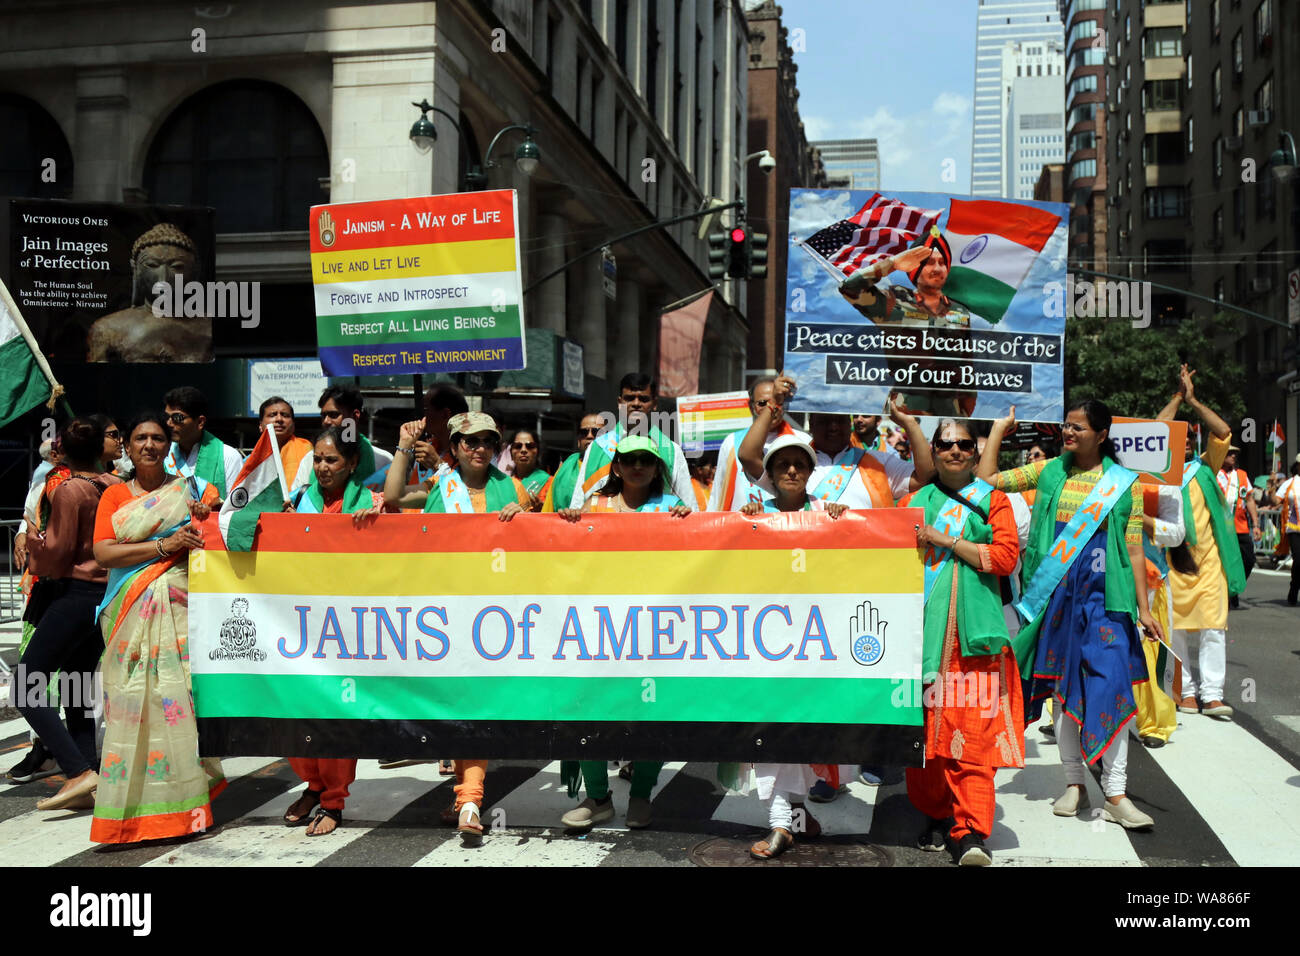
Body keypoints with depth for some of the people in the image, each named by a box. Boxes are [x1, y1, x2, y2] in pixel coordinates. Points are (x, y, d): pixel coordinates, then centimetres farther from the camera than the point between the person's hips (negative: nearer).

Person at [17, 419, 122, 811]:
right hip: (109, 595, 7)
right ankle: (85, 789, 9)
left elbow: (56, 554, -10)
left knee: (27, 688, -4)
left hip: (75, 594, -7)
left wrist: (34, 539, 8)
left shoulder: (69, 490, -12)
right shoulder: (118, 487, 6)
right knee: (78, 693, 14)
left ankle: (80, 772, -18)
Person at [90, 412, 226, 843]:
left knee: (180, 694, -7)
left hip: (180, 605, 0)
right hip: (131, 609, 1)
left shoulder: (191, 489, 13)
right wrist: (164, 546, -11)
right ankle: (132, 803, 5)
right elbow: (102, 552, -1)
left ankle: (182, 800, 0)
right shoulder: (115, 495, 12)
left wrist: (208, 512, -7)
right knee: (132, 696, -4)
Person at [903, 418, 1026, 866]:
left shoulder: (992, 501, 11)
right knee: (924, 725, 2)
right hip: (923, 627, 2)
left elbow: (1006, 558, -2)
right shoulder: (914, 502, 17)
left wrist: (945, 540, -5)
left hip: (974, 632, -2)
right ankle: (936, 816, 16)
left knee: (974, 732, -9)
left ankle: (970, 832, -8)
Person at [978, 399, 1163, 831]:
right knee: (1062, 688, 7)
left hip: (1105, 597, -2)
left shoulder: (1124, 483, 3)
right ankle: (1074, 783, 19)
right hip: (1056, 597, 2)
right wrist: (999, 429, 8)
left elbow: (1133, 550, 4)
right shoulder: (1049, 472, 8)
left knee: (1112, 686, -9)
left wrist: (1144, 607, 1)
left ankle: (1115, 794, -2)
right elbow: (987, 479, 7)